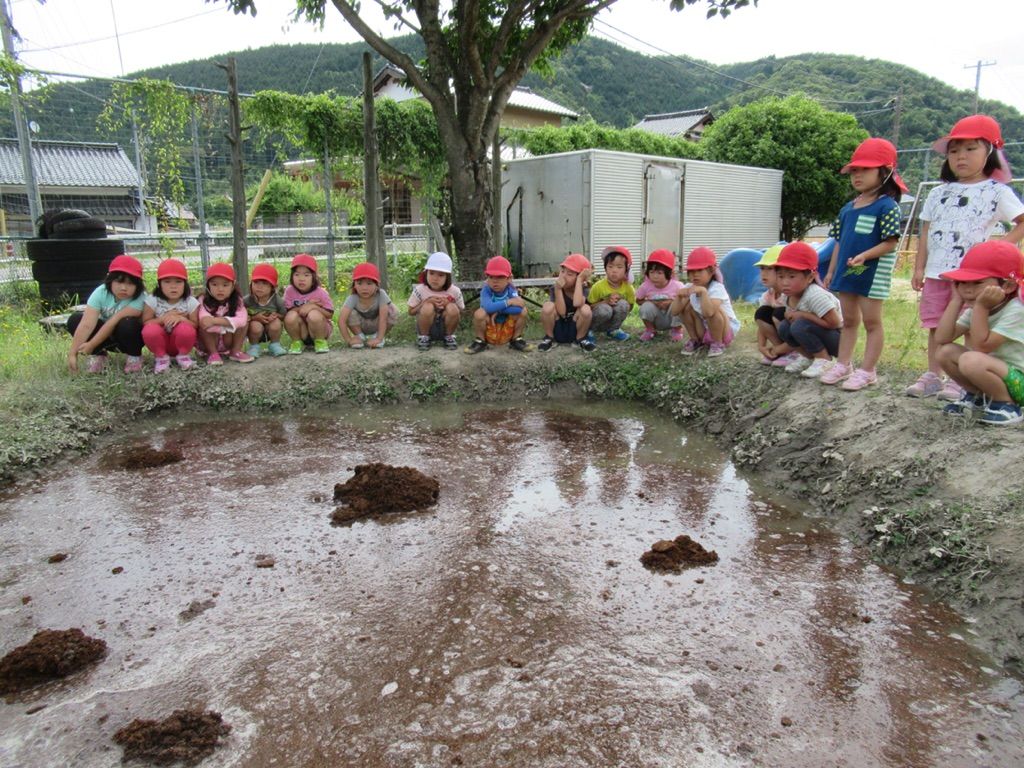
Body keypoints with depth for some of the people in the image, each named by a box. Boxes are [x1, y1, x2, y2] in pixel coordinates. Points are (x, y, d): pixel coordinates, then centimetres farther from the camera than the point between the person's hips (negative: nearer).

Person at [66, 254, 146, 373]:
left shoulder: (139, 297, -29)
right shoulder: (100, 292, -20)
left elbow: (114, 322, -31)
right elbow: (87, 325, -28)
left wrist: (91, 345, -30)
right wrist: (72, 353, -33)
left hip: (129, 336, -3)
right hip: (106, 337, 3)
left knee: (127, 323, -36)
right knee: (75, 320, -18)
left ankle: (134, 356, -9)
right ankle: (98, 354, -3)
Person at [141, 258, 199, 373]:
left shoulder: (190, 302, -10)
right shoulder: (152, 300, -10)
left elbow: (195, 325, -10)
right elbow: (145, 323, -9)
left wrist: (181, 318, -28)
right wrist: (163, 319, -24)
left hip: (181, 342, 0)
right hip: (160, 342, 1)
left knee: (186, 329, -34)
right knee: (150, 329, -32)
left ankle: (183, 355, -3)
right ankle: (161, 357, -5)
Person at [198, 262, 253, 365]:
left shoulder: (236, 301, -15)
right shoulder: (204, 302, -19)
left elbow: (242, 319, -34)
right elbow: (205, 322, -36)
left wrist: (215, 321, -43)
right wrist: (229, 323, -40)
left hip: (229, 342, 2)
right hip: (209, 344, -2)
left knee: (244, 320, -19)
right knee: (205, 325, -30)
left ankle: (235, 351, -9)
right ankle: (212, 353, -13)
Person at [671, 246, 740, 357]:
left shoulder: (717, 288, -28)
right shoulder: (689, 287, -9)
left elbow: (709, 312, -48)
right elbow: (674, 312, -17)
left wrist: (703, 291, -55)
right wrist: (678, 296, -34)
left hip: (726, 330, -5)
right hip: (703, 330, 6)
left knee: (713, 310, -35)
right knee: (685, 306, -15)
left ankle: (718, 343, -9)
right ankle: (695, 340, 5)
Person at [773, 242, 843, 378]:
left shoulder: (814, 295, -31)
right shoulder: (788, 295, -4)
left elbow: (834, 322, -30)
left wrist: (802, 315, -26)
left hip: (838, 339, -8)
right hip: (817, 334, 8)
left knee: (800, 326, -29)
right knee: (784, 327, -9)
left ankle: (824, 360, -10)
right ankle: (808, 356, 7)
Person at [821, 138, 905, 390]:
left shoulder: (887, 207, -12)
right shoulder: (847, 208, 9)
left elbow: (890, 244, -17)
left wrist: (864, 256, -30)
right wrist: (831, 271, 12)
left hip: (872, 275, -7)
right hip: (847, 273, 7)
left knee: (871, 322, 3)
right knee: (849, 321, 15)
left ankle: (867, 371, 9)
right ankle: (843, 365, 24)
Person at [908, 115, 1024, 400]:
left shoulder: (997, 191, 0)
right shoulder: (939, 193, 12)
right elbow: (926, 232, 11)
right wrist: (919, 268, 7)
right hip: (936, 271, 4)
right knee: (935, 325, 10)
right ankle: (932, 376, 20)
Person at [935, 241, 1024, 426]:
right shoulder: (975, 309, 3)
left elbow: (981, 346, -28)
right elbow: (942, 339, -8)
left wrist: (980, 306, -28)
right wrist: (957, 301, -9)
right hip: (995, 371, 8)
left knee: (971, 361, -33)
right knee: (945, 352, -5)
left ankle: (1007, 405, -9)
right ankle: (978, 397, 13)